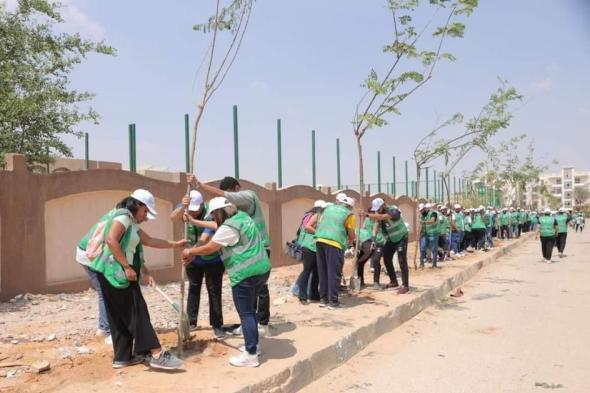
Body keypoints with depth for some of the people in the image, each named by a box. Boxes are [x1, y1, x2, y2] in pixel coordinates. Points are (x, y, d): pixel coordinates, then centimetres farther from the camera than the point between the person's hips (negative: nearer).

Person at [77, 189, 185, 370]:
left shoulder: (132, 223, 20)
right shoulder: (123, 216, -10)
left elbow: (149, 241, 28)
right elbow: (111, 240, -23)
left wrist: (174, 244, 31)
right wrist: (127, 267, -22)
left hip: (119, 274, 10)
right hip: (115, 273, -10)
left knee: (121, 316, 13)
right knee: (137, 312, -10)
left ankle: (123, 357, 20)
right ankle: (157, 354, -9)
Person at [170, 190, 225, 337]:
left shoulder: (210, 214, -28)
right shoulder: (185, 209, -13)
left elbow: (204, 239, -39)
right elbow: (173, 218, -35)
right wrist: (182, 207, -54)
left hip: (213, 259, -4)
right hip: (194, 258, 4)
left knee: (214, 291, -2)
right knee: (193, 288, 11)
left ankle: (217, 326, 4)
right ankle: (191, 322, 20)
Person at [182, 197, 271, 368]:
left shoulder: (229, 227, -15)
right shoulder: (243, 216, 15)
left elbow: (208, 248, -9)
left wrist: (190, 252, 6)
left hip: (246, 274, -10)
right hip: (262, 269, 10)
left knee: (245, 313, -2)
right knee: (250, 309, 21)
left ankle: (251, 355, 2)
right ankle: (254, 344, 32)